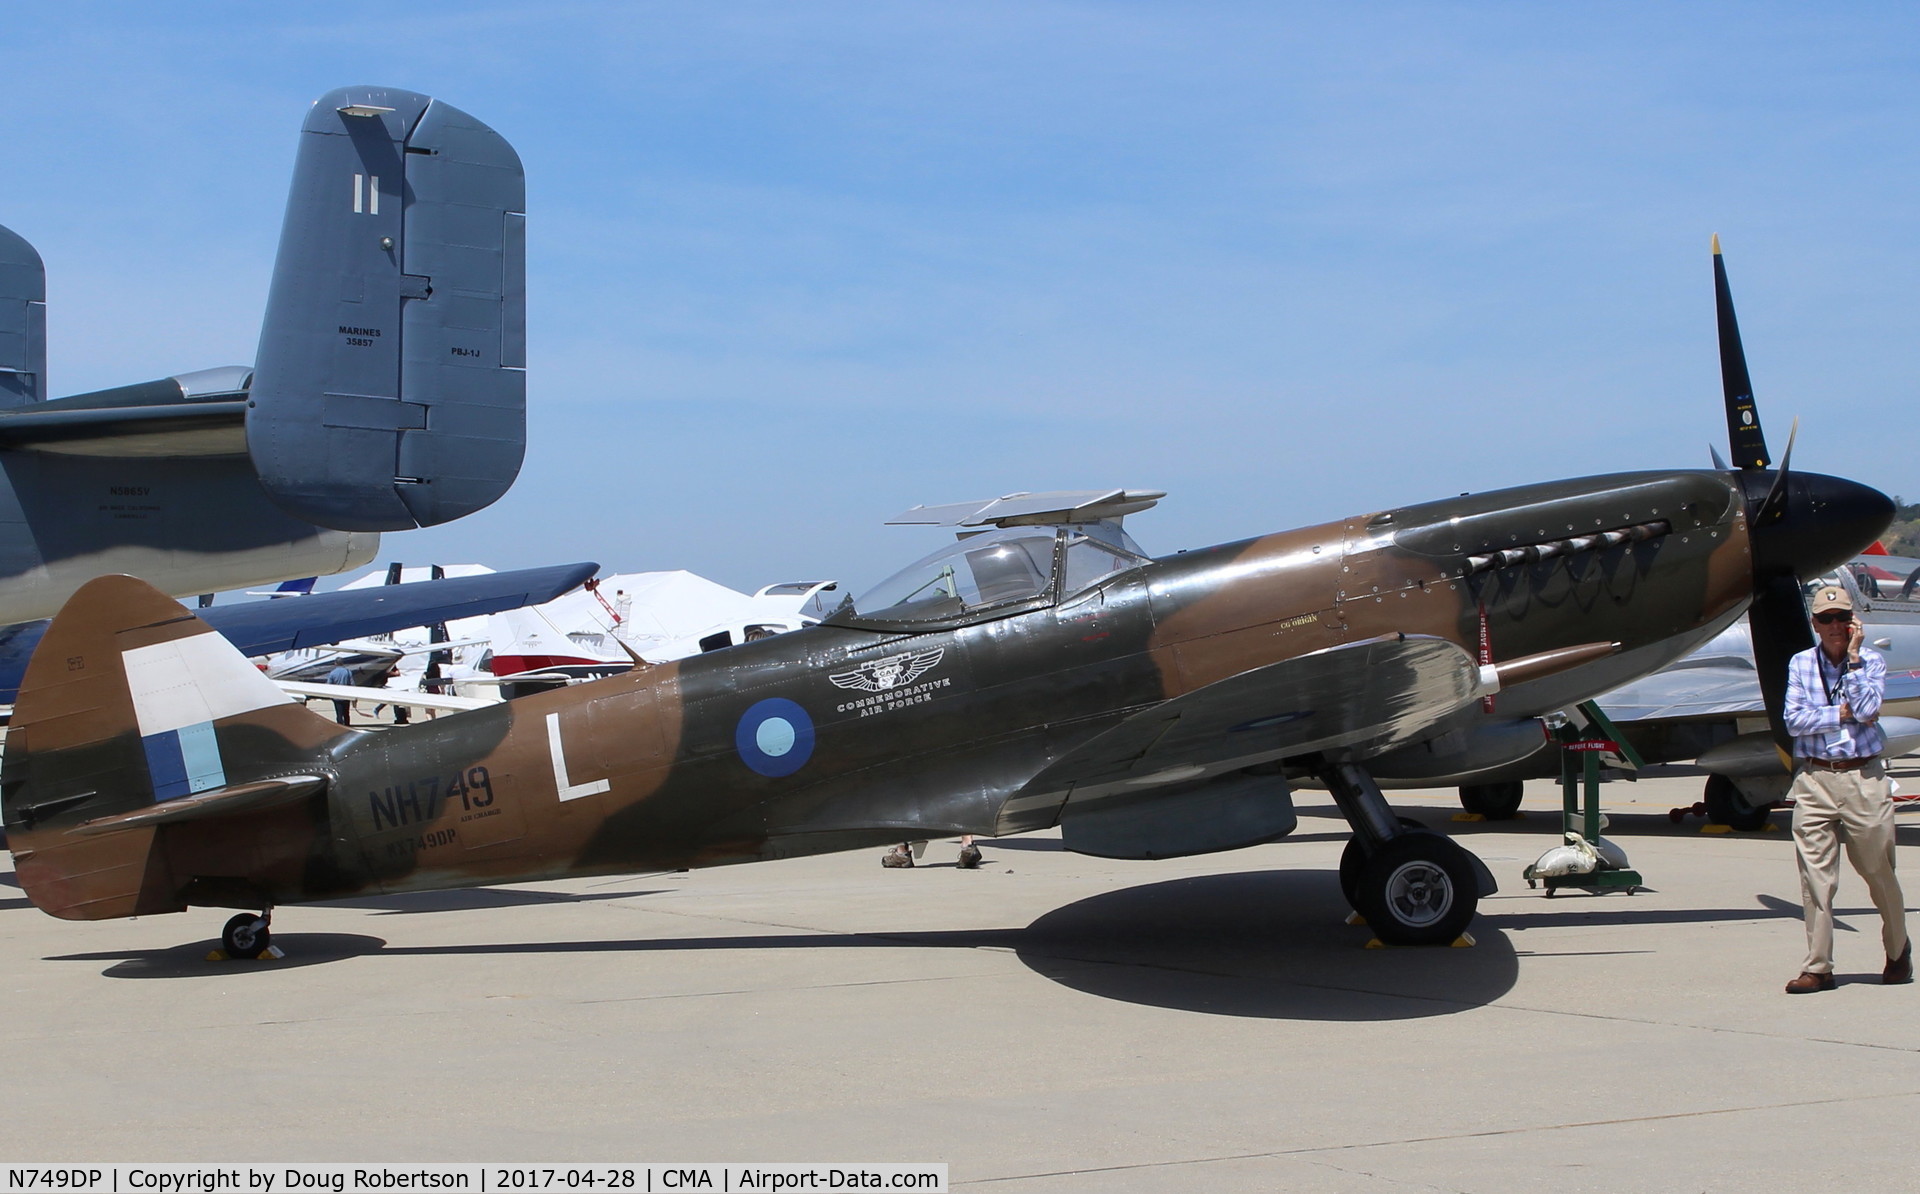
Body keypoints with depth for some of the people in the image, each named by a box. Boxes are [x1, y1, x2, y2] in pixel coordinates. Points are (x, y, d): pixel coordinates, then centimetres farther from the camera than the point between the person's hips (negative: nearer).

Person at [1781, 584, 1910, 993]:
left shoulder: (1872, 662, 4)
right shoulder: (1800, 664, 6)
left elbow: (1866, 709, -14)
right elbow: (1794, 721, -4)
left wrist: (1853, 656, -10)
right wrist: (1843, 713, -9)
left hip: (1864, 779, 0)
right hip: (1814, 779, 1)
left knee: (1879, 873, 9)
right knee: (1815, 877, -2)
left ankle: (1898, 949, 33)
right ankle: (1817, 967, 3)